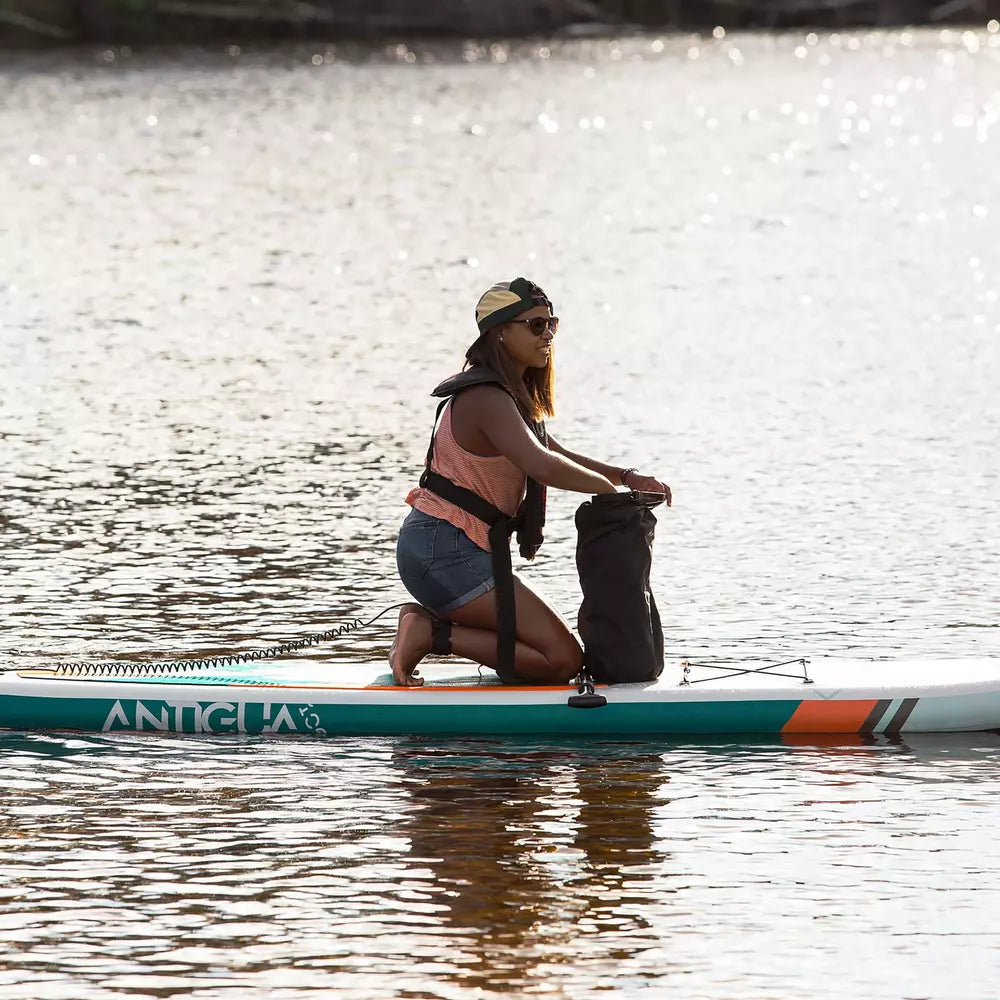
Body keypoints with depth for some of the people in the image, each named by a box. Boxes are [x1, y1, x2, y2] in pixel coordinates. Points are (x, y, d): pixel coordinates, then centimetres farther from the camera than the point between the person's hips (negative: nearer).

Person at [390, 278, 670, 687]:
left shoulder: (505, 393, 17)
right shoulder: (487, 398, -17)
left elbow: (557, 454, 24)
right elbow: (542, 466, -33)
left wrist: (628, 476, 8)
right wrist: (611, 487, -18)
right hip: (447, 551, -11)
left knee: (551, 647, 19)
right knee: (563, 660, -13)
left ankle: (427, 623, 8)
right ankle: (429, 634, -11)